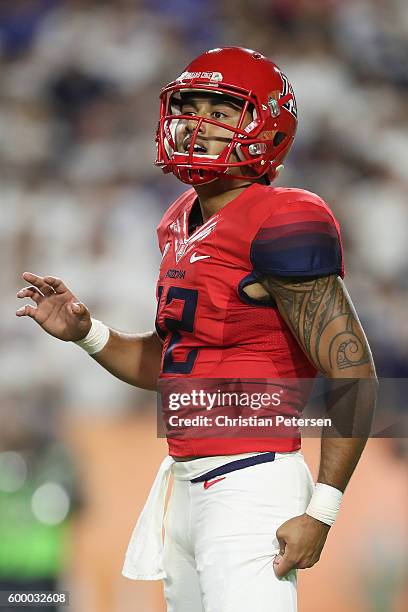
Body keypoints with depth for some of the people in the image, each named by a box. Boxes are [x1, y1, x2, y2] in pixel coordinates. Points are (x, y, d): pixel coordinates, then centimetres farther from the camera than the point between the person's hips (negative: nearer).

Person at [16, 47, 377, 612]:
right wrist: (85, 333, 8)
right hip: (185, 485, 9)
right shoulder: (181, 227, 14)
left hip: (251, 485, -9)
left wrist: (321, 511, -19)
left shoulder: (282, 226, -14)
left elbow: (353, 375, -16)